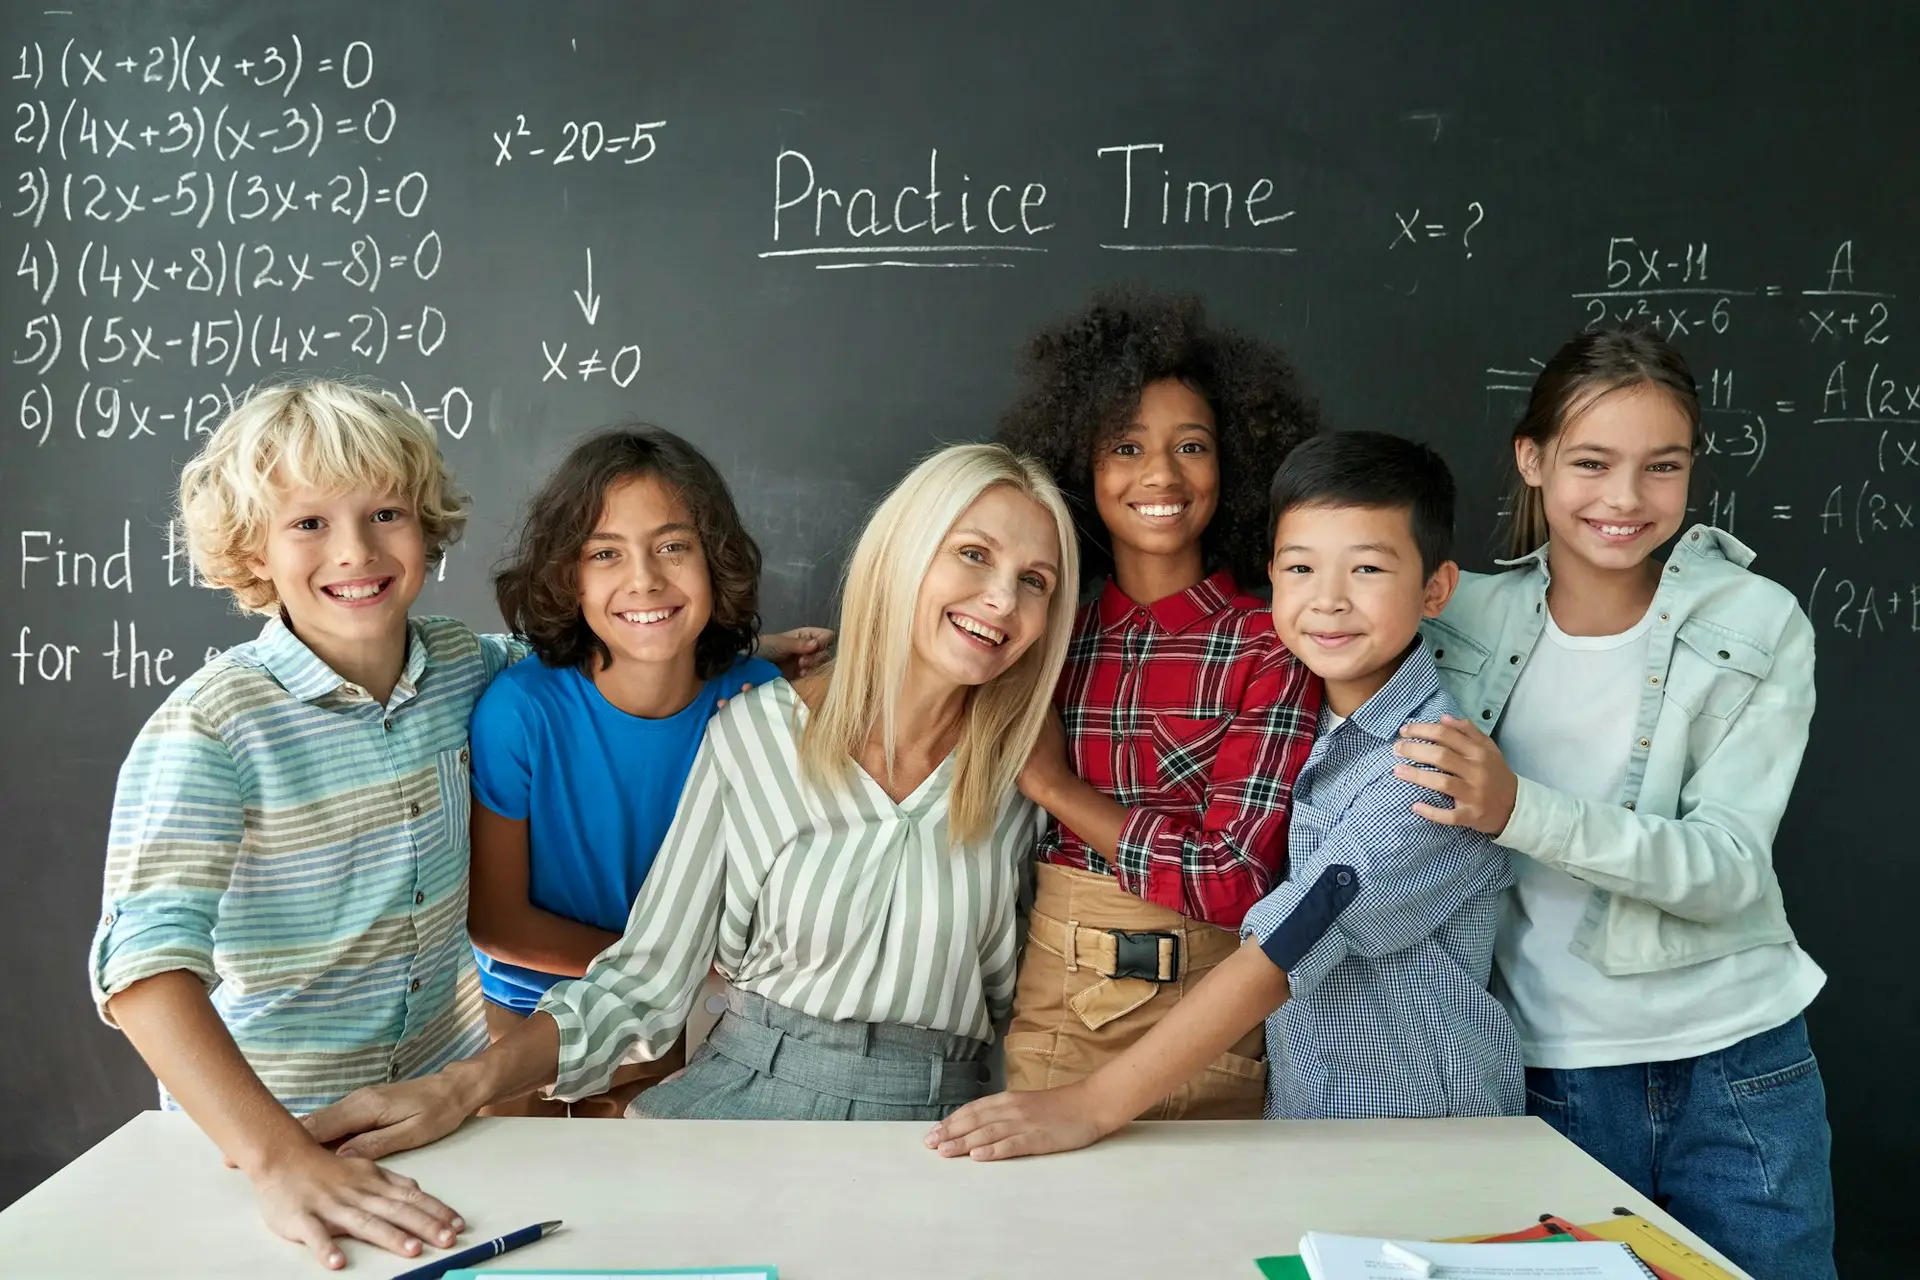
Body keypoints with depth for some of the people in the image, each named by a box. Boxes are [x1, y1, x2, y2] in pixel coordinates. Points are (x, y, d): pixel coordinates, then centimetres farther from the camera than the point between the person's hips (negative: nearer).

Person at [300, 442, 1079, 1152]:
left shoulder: (1015, 765, 0)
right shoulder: (753, 734, -3)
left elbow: (1011, 990, 8)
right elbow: (643, 981, -2)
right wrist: (464, 1087, -13)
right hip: (744, 1097, 0)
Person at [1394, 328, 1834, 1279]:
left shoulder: (1758, 627, -7)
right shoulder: (1469, 620, -2)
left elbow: (1730, 870, -18)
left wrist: (1520, 810, -30)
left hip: (1734, 1074, -1)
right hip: (1547, 1076, 1)